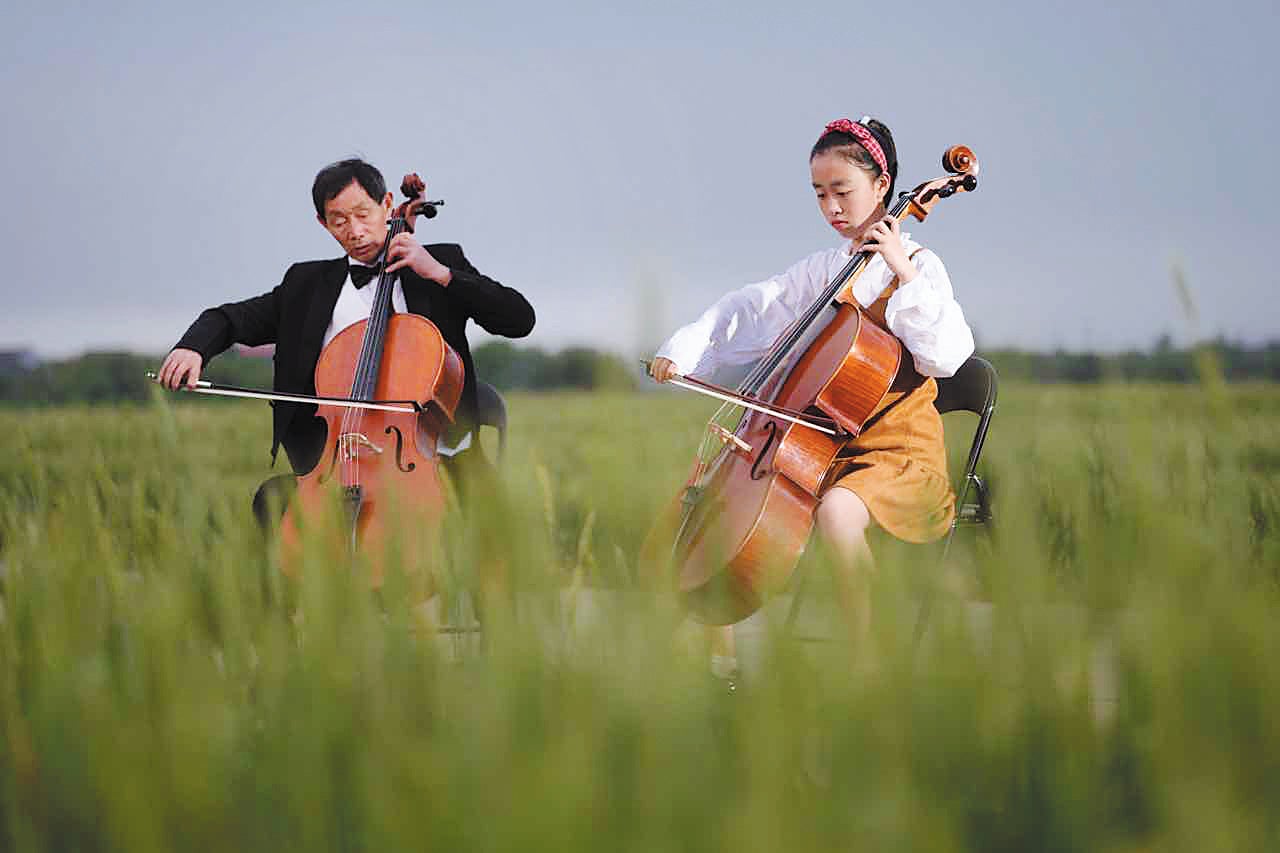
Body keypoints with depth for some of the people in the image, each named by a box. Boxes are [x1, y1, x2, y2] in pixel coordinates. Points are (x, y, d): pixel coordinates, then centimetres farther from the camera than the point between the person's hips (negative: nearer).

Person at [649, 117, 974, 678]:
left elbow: (946, 356, -17)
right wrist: (684, 349, -4)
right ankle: (720, 657, 1)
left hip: (899, 451, -7)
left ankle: (866, 667, -26)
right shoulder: (823, 270, 14)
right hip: (828, 441, 7)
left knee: (837, 512, -38)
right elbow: (748, 310, 12)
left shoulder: (917, 265, -4)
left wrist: (904, 275, -21)